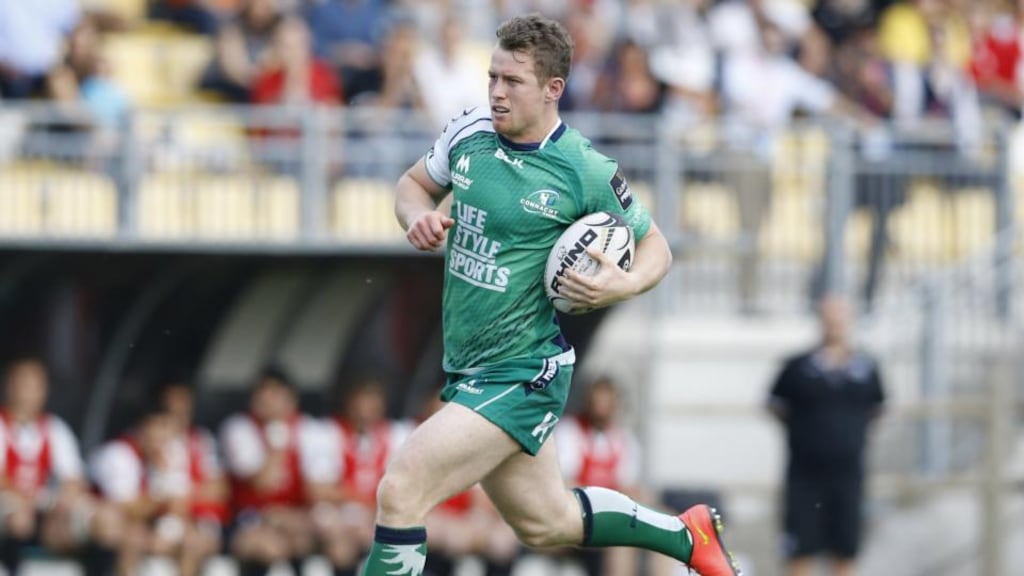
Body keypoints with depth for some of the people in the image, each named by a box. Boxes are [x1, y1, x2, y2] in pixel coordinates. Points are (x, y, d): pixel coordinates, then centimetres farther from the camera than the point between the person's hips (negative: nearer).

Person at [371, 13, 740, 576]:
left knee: (400, 492, -20)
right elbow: (414, 184, 18)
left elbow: (654, 247, 0)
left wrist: (622, 285, -21)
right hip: (467, 366, 7)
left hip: (521, 375, -7)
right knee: (547, 523, 22)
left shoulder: (586, 172, -14)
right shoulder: (469, 132, 0)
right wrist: (417, 216, -6)